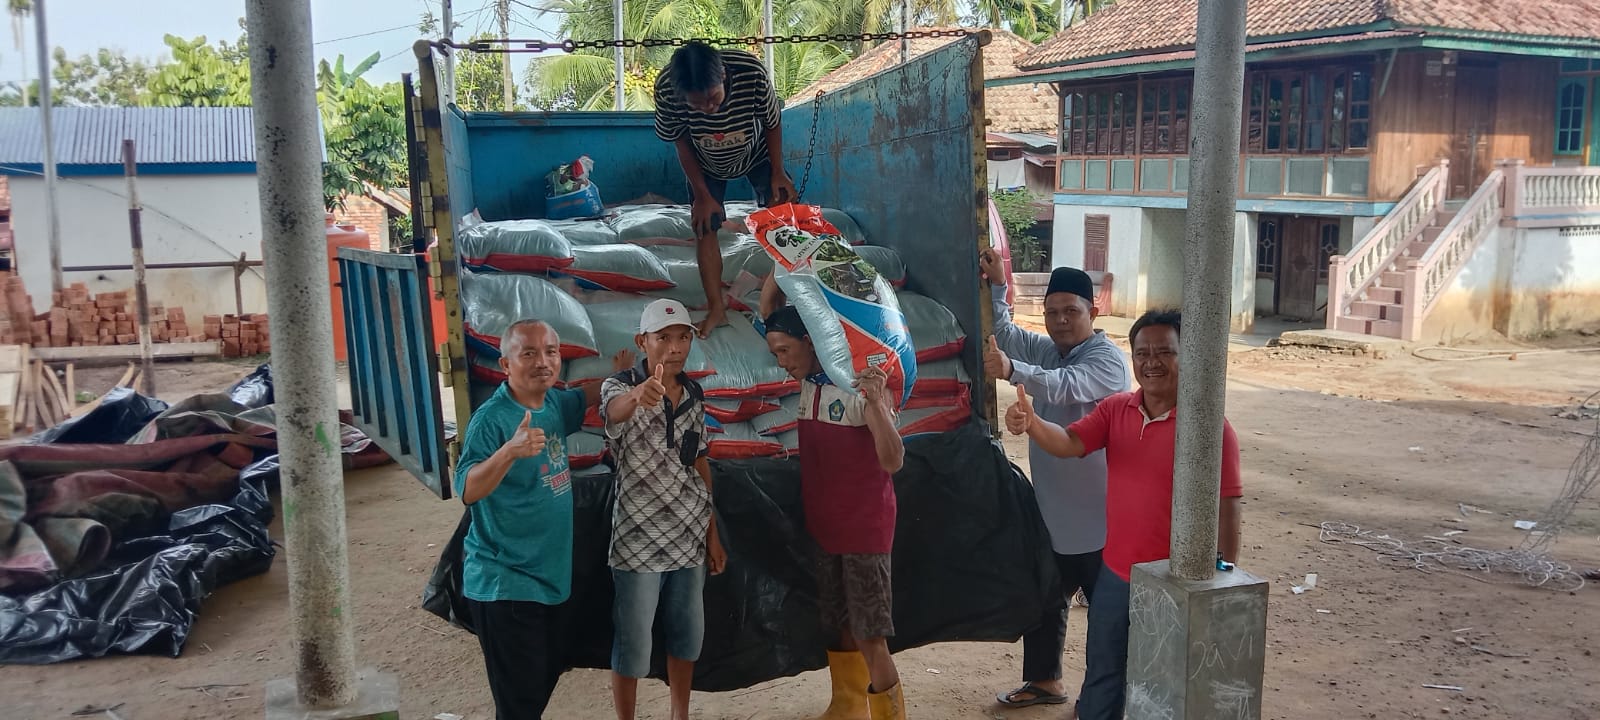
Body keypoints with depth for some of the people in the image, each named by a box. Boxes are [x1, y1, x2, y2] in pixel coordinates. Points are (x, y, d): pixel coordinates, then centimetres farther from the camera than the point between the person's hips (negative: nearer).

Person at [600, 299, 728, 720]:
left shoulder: (694, 393, 5)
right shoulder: (621, 385, -13)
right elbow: (615, 409, -39)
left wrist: (712, 532, 12)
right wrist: (640, 393, -63)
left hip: (689, 535, 6)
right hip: (640, 537, -5)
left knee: (688, 634, 16)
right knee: (633, 642, 3)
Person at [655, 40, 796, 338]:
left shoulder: (751, 71, -39)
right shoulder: (666, 90, -36)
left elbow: (773, 123, -18)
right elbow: (682, 143, -17)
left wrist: (778, 173, -11)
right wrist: (702, 195, -13)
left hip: (756, 154, 0)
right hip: (707, 165, 0)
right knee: (704, 228, -6)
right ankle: (716, 307, 4)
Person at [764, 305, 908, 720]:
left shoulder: (860, 385, -19)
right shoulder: (806, 382, 3)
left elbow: (893, 462, -26)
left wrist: (876, 402, -39)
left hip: (865, 526, -7)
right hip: (825, 525, 7)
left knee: (870, 636, -7)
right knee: (842, 625, 18)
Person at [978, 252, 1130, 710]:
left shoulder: (1107, 359, -18)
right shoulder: (1047, 350, 9)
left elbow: (1064, 386, -36)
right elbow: (1004, 333, 10)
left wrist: (1012, 370, -54)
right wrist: (996, 286, -6)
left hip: (1096, 516, -8)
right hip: (1051, 508, 8)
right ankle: (1045, 681, 33)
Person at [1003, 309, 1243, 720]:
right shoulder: (1115, 410, 0)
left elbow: (1226, 511, -12)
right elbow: (1068, 443, -13)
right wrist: (1031, 423, -35)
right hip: (1115, 575, 5)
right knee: (1102, 679, 20)